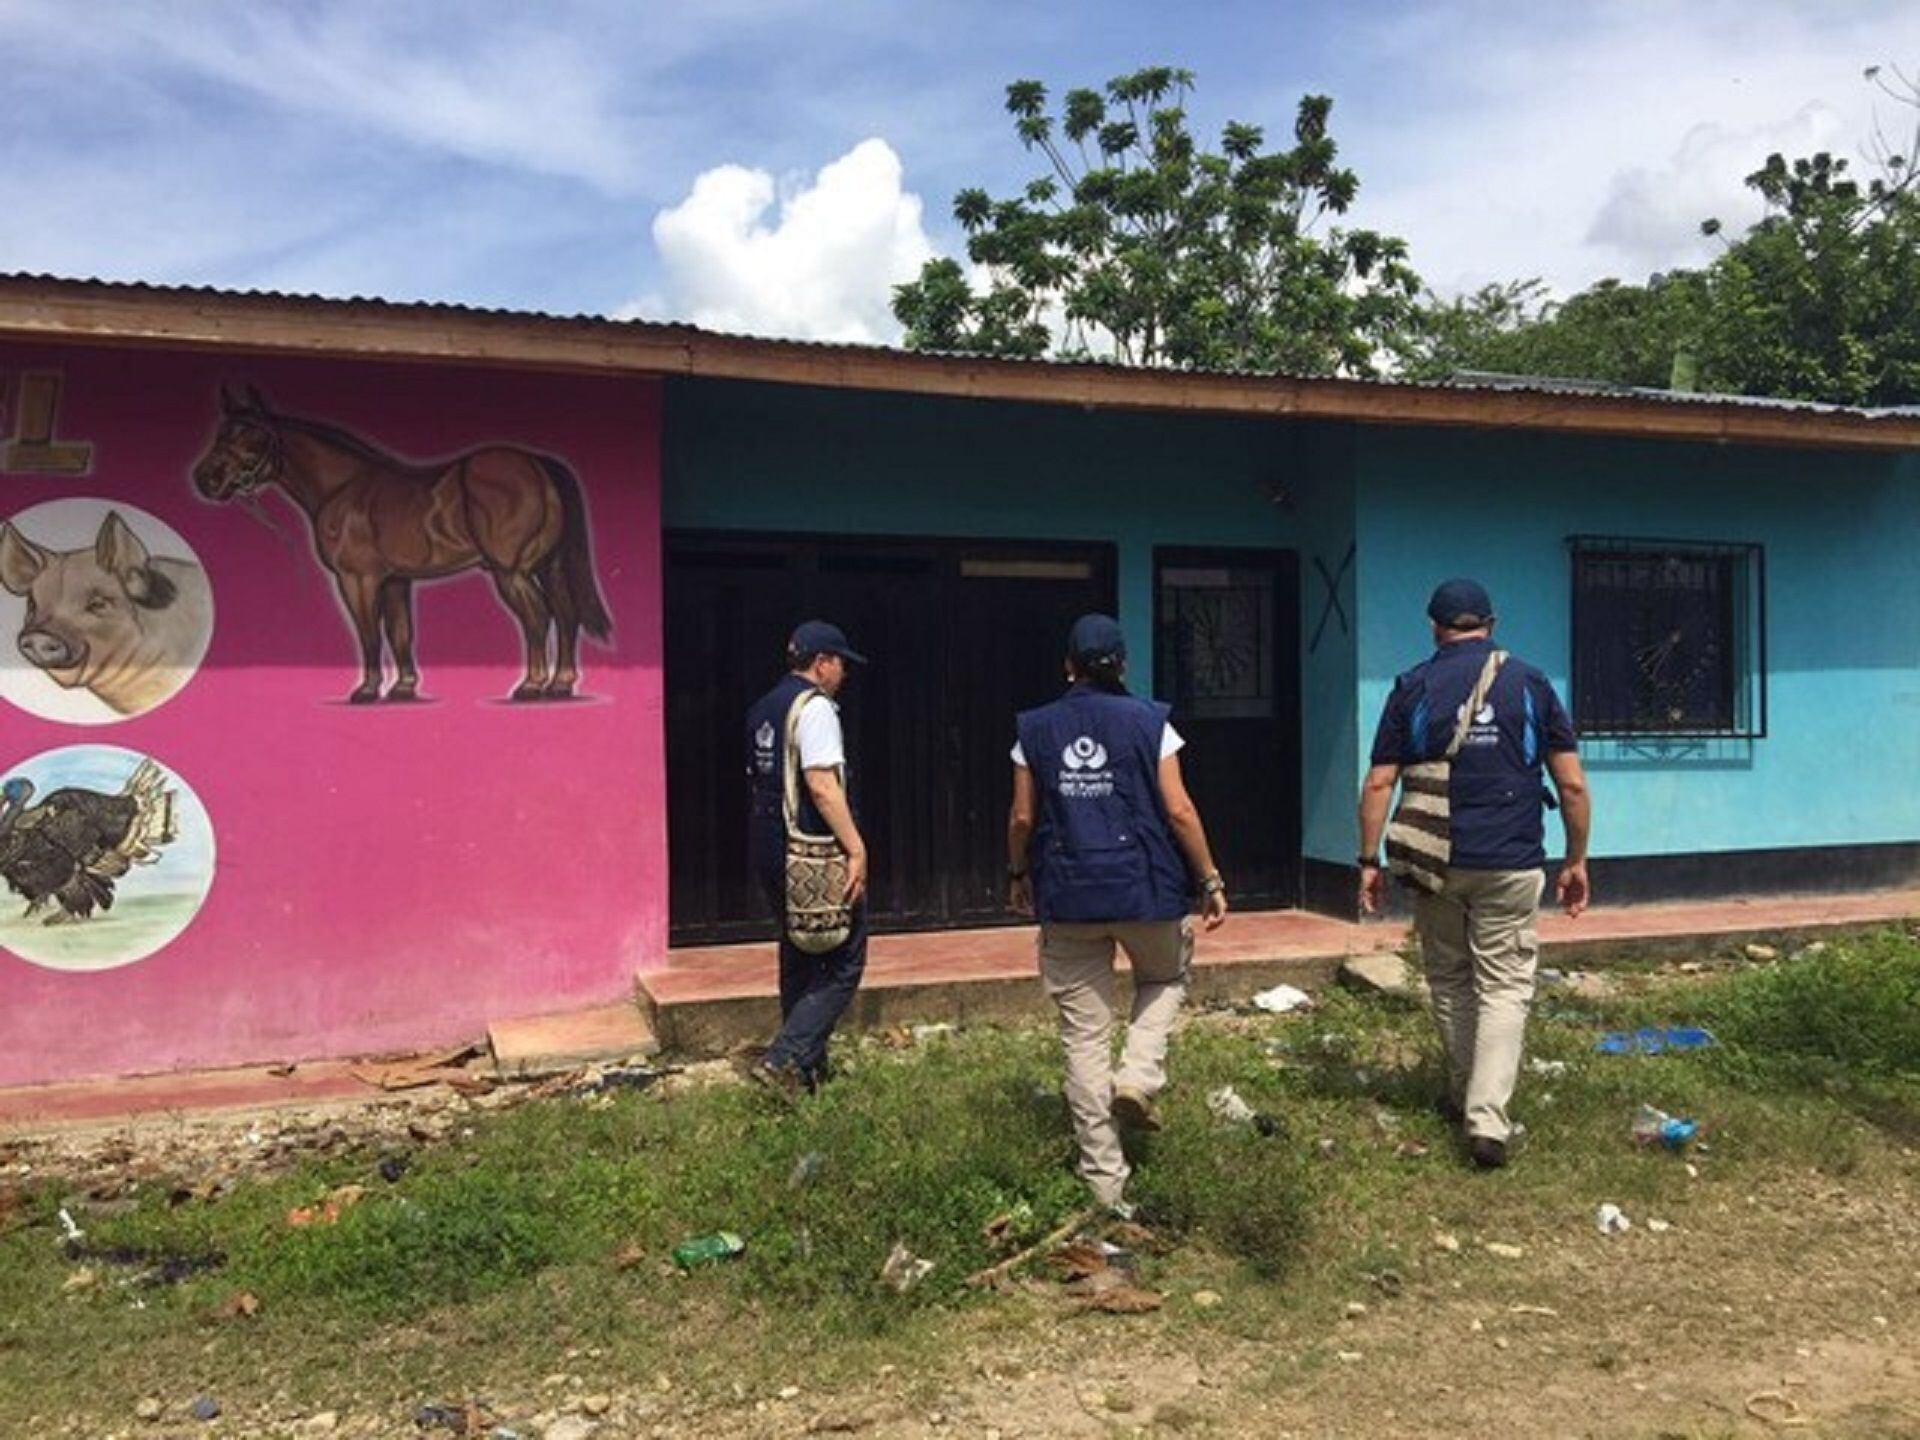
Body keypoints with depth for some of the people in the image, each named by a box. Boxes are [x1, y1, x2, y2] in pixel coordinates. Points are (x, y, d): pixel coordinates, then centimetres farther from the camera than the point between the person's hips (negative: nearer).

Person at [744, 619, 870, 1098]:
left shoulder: (763, 708, 16)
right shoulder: (815, 706, -12)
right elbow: (822, 785, -22)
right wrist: (857, 849, -22)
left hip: (769, 851, 10)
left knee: (799, 957, 18)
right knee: (843, 963, -2)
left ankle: (808, 1067, 26)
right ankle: (783, 1060, -9)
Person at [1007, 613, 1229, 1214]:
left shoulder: (1035, 730, 3)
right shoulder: (1148, 722, -3)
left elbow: (1022, 817, 4)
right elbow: (1178, 811, -6)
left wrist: (1018, 876, 21)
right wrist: (1210, 881, 3)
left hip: (1067, 897, 2)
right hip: (1144, 889, -1)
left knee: (1084, 1035, 8)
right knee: (1165, 978, 28)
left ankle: (1104, 1178, 13)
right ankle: (1139, 1076, 4)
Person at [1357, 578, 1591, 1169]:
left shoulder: (1413, 688, 1)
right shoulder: (1529, 682, 2)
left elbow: (1378, 784, -3)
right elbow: (1572, 784, 0)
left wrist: (1369, 862, 3)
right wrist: (1577, 861, 9)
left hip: (1434, 864, 1)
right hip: (1512, 866, -1)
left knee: (1449, 981, 17)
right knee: (1504, 988, 4)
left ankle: (1464, 1097, 31)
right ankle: (1488, 1120, -6)